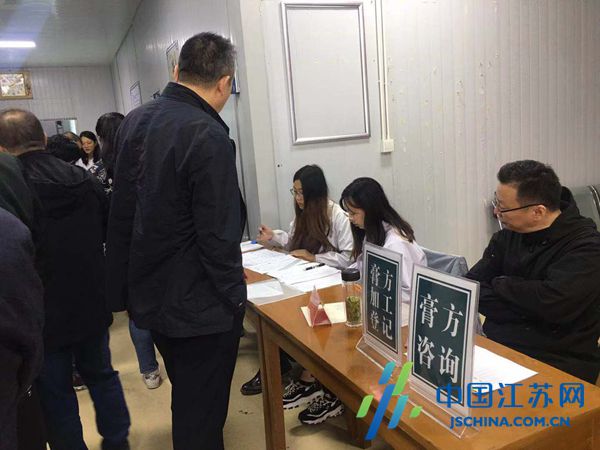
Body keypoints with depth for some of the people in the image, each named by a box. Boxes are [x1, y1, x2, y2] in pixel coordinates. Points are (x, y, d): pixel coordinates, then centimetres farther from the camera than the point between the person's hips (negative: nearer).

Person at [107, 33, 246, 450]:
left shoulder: (133, 121, 4)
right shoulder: (207, 137, -22)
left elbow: (121, 213, 9)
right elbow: (218, 236, -23)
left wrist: (126, 287, 16)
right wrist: (234, 301, -10)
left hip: (148, 295, 8)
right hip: (200, 306, -8)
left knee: (185, 398, 28)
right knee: (201, 416, 10)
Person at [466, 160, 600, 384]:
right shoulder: (508, 235, 5)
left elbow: (553, 303, -25)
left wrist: (501, 284, -8)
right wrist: (531, 310, -14)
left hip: (557, 365, -5)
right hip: (497, 349, 5)